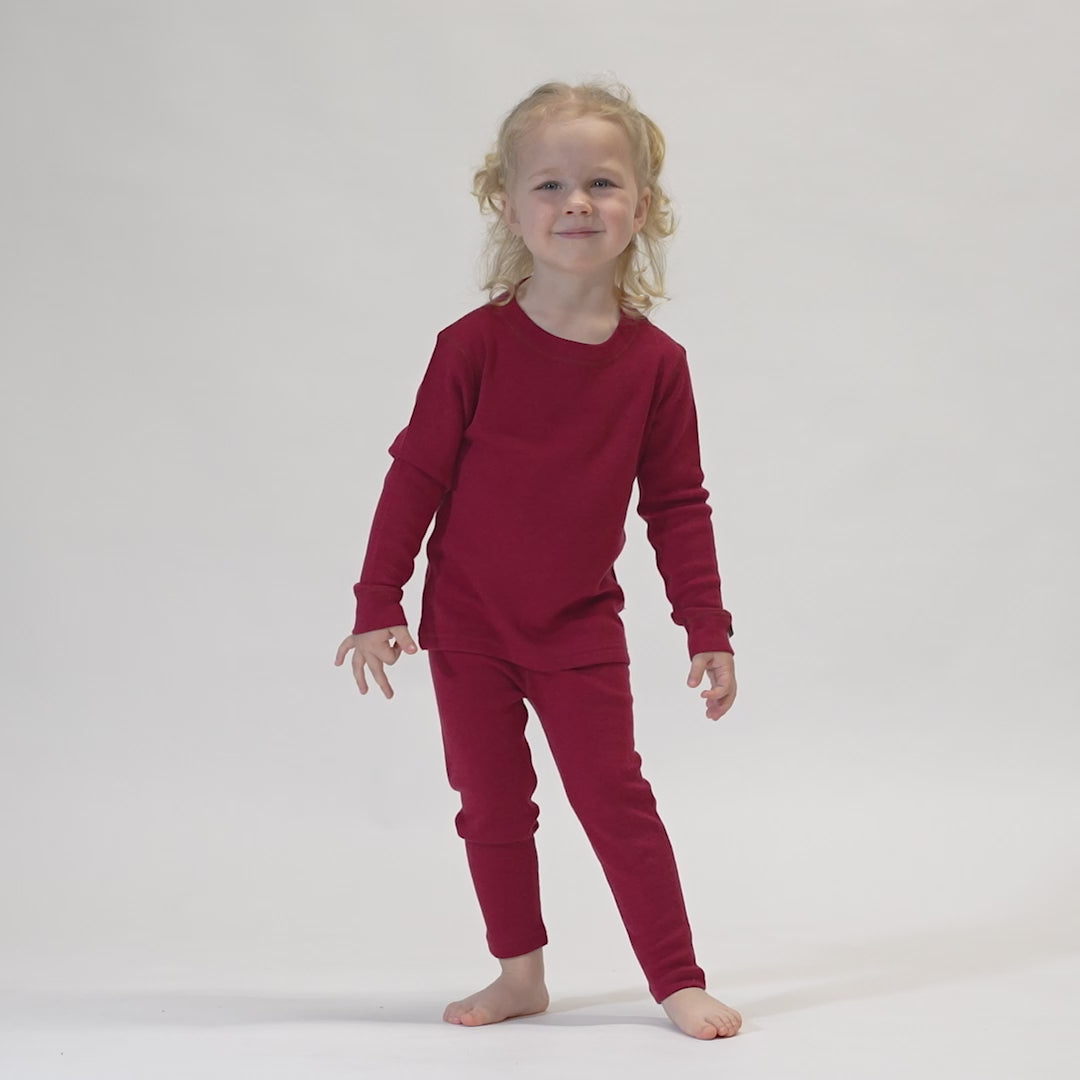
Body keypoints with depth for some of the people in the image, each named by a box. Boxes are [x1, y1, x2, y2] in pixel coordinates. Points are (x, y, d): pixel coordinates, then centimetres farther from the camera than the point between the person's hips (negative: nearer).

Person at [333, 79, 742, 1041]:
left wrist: (707, 629, -1)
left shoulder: (655, 362, -8)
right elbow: (416, 475, -7)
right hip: (468, 624, 0)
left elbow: (678, 505, 0)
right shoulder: (475, 345, -13)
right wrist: (379, 605, -7)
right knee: (491, 805, 9)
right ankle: (521, 976, 24)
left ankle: (678, 982, 11)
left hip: (581, 629, 0)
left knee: (616, 797, 1)